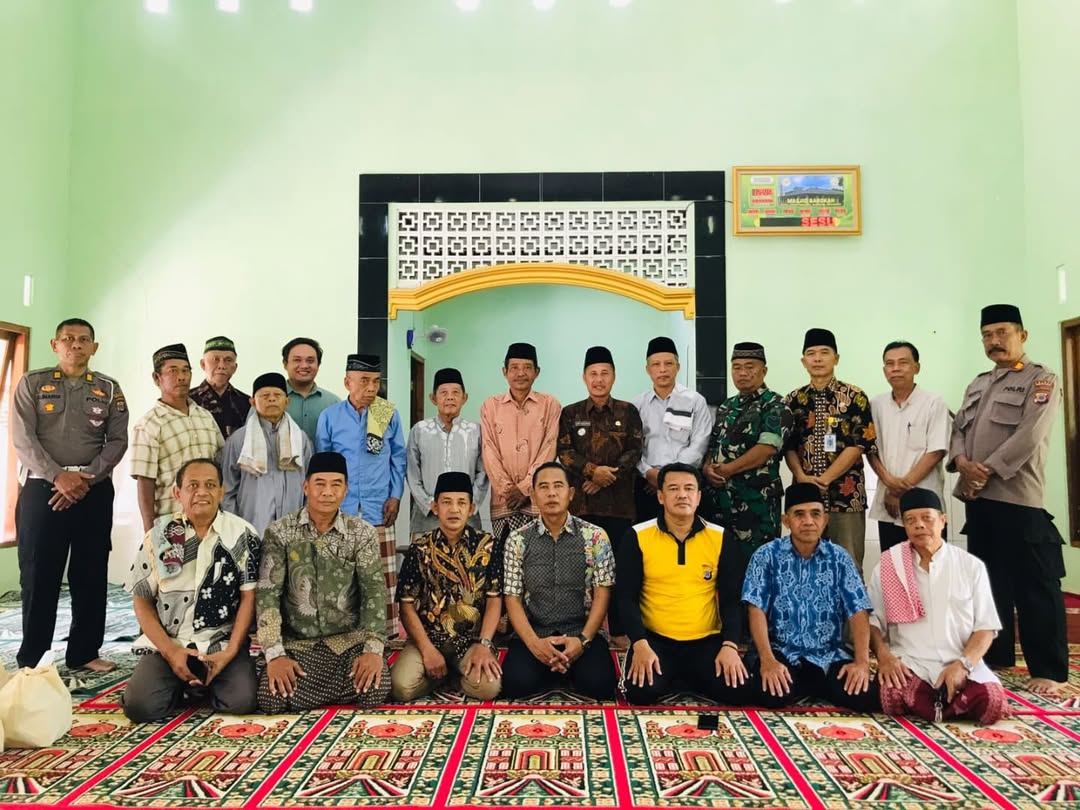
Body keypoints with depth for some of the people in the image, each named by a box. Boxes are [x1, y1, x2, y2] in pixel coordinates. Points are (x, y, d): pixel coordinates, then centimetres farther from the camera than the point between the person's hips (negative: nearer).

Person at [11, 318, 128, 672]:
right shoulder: (32, 383, 4)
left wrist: (86, 480, -11)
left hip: (95, 491, 2)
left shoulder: (109, 389, 8)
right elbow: (23, 438, -5)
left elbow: (118, 441, 2)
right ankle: (31, 658, 12)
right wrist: (58, 476, -17)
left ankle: (84, 652, 15)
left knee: (91, 574, 5)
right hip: (42, 488, -2)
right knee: (38, 575, 1)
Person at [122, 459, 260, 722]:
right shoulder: (159, 536, 3)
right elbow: (142, 600, 4)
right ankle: (181, 685, 13)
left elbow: (249, 597, -2)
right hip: (167, 644, 1)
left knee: (243, 700, -23)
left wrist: (230, 651, -13)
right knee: (140, 705, -22)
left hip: (221, 643, -1)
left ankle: (204, 684, 11)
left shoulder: (242, 534, -2)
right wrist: (170, 651, -8)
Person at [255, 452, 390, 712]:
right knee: (272, 697, -26)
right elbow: (267, 594, -8)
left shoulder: (363, 533, -1)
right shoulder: (279, 532, -2)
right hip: (297, 641, 0)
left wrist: (373, 648, -24)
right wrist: (274, 654, -20)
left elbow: (374, 591, -9)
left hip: (349, 638, 0)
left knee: (375, 690, -25)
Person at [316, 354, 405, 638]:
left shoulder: (390, 415, 1)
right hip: (340, 509, 0)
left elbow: (398, 458, 7)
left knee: (383, 574, 4)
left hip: (378, 509, 0)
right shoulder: (330, 416, 0)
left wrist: (395, 496, 0)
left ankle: (387, 632, 14)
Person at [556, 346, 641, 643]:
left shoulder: (628, 412, 8)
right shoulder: (570, 413, 9)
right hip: (580, 502, 1)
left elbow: (634, 452, -1)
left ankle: (619, 629, 14)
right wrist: (593, 470, -15)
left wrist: (607, 478, -12)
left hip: (619, 502, 0)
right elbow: (564, 452, 0)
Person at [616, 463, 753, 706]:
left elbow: (731, 599, 1)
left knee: (739, 691, -21)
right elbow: (627, 597, -4)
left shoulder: (721, 539, 1)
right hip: (654, 640, -2)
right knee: (641, 692, -28)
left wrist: (730, 645, -14)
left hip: (707, 641, 2)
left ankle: (687, 678, 12)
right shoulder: (638, 537, -4)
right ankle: (670, 677, 9)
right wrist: (640, 644, -18)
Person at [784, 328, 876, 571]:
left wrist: (824, 478, -13)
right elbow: (788, 446, 8)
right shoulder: (793, 400, 9)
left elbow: (859, 444, -7)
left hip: (846, 496, -3)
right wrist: (801, 476, -10)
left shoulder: (854, 397, -1)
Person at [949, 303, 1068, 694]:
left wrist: (987, 470, -15)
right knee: (988, 581, 14)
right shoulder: (977, 384, 20)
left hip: (1018, 498, -7)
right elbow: (959, 429, 13)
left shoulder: (1041, 379, -2)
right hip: (977, 497, 7)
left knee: (1034, 586, -2)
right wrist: (962, 463, -8)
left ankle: (1050, 670, 6)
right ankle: (994, 656, 26)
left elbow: (1029, 436, -14)